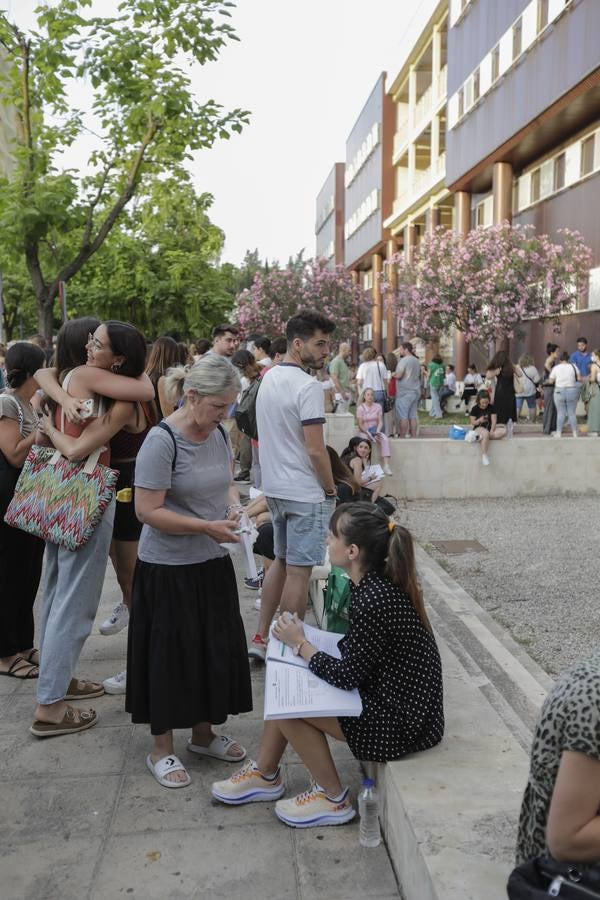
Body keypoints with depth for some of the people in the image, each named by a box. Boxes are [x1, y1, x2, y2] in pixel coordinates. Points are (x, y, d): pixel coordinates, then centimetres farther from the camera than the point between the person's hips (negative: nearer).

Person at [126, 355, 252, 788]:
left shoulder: (220, 434, 3)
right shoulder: (162, 441, -19)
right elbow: (148, 511, -21)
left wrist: (233, 506, -3)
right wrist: (207, 527, -24)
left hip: (212, 562, 7)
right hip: (169, 569, -7)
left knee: (217, 648, 15)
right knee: (171, 655, 5)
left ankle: (203, 733, 37)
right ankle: (162, 749, 25)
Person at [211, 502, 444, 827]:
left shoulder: (373, 600, -28)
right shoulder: (377, 582, 1)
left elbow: (347, 676, -21)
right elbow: (357, 654, 9)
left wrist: (300, 644, -8)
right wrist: (302, 639, -2)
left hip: (402, 720, -9)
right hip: (389, 695, 10)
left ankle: (333, 800, 8)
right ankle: (264, 775, 25)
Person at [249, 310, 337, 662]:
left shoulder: (269, 378, 9)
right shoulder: (308, 386, -19)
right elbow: (316, 450, -21)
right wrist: (331, 490, -7)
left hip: (275, 488, 9)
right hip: (306, 493, -9)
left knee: (282, 562, 20)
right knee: (299, 571, 1)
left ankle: (261, 638, 25)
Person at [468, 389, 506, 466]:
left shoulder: (492, 407, 3)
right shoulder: (475, 409, -4)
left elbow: (494, 421, -4)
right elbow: (473, 422, -2)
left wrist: (491, 431, -19)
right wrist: (479, 420, -25)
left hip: (490, 427, 4)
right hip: (479, 428, -4)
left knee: (503, 431, -25)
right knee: (485, 433, -40)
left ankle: (481, 437, -25)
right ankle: (484, 455, -32)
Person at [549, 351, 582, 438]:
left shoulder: (556, 368, -3)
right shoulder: (573, 366, -2)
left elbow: (551, 381, -2)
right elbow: (579, 379, -1)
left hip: (559, 392, -1)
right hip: (572, 391, 1)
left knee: (560, 413, 6)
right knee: (572, 413, 7)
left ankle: (558, 433, 7)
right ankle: (575, 433, 11)